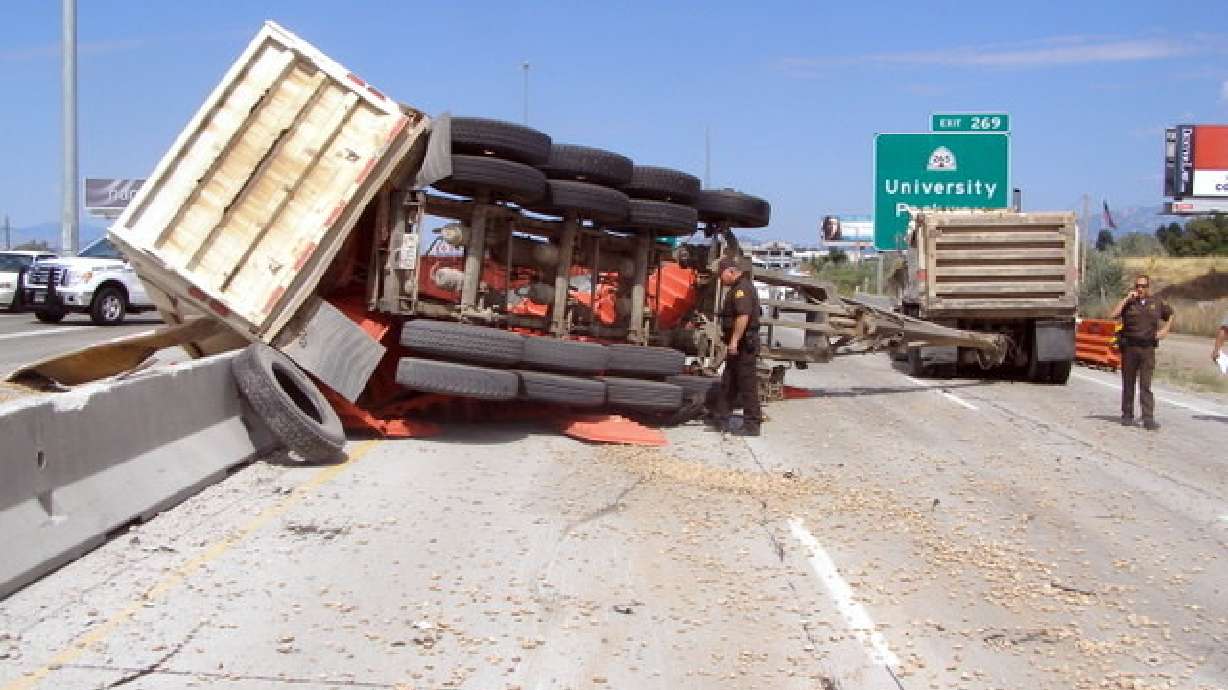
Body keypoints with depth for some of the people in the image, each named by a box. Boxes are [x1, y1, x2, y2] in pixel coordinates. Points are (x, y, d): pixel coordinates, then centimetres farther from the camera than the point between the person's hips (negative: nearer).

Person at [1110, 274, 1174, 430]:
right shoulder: (1128, 302, 4)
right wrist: (1126, 298, -13)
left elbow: (1170, 315, 26)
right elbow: (1114, 314, -13)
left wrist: (1165, 330, 10)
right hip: (1129, 347, 0)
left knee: (1146, 385, -7)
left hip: (1148, 348, 0)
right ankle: (1127, 416, 20)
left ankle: (1148, 419, -10)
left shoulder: (1157, 303, 10)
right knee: (1128, 384, 8)